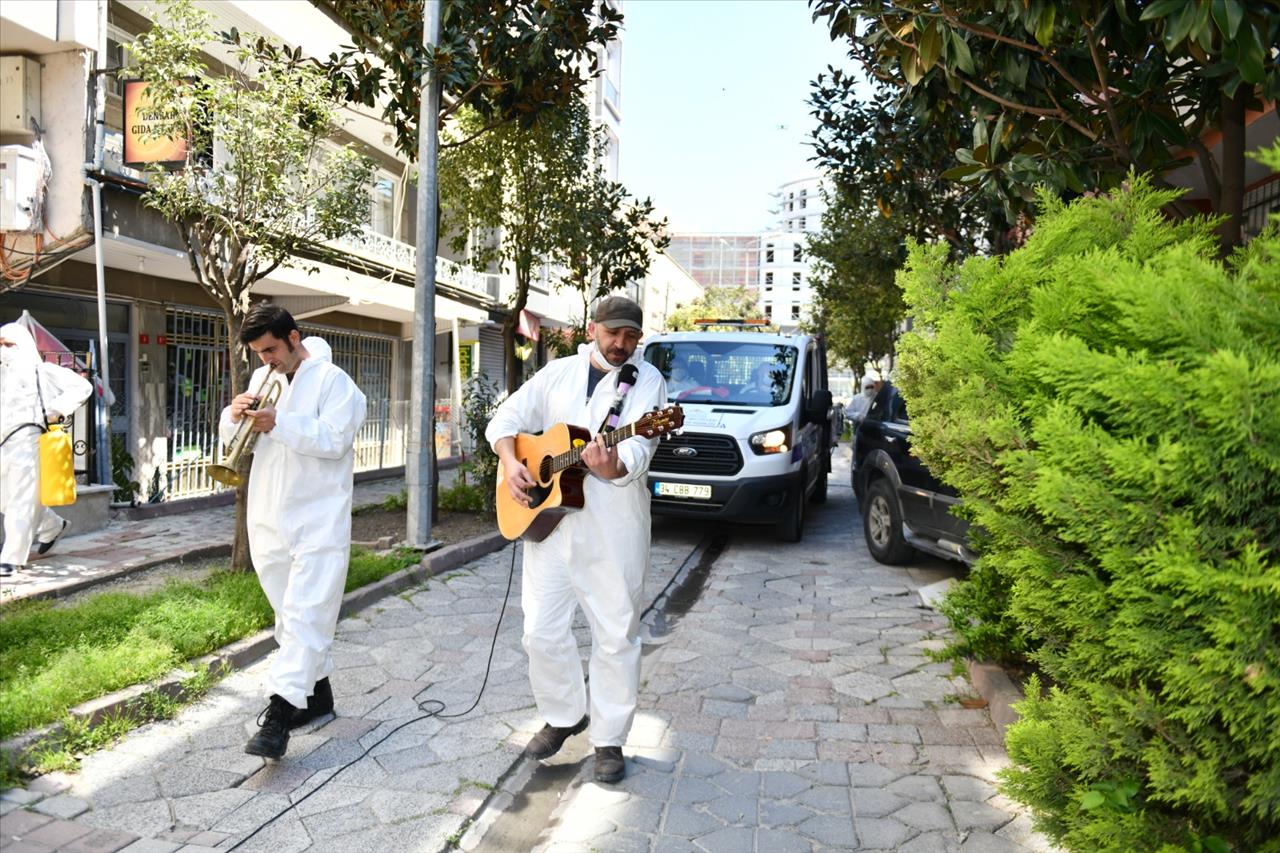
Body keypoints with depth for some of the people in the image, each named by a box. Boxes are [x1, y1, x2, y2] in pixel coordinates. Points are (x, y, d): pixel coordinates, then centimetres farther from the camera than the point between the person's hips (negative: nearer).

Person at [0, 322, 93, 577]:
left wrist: (56, 411, -10)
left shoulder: (41, 371, -4)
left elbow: (82, 387, -8)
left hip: (26, 442, -7)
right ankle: (53, 526, 37)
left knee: (21, 501, -5)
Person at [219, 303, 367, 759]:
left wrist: (278, 423, -23)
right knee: (290, 612, 15)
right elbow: (233, 438, 15)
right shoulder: (261, 378, 13)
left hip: (317, 520, -8)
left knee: (305, 613, -10)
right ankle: (316, 691, 28)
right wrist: (235, 416, -6)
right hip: (269, 519, 8)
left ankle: (279, 714, -12)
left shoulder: (332, 380, -8)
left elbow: (334, 439, -19)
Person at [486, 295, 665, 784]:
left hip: (614, 531, -3)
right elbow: (507, 419, 13)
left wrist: (614, 468, -38)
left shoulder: (648, 381, -2)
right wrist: (510, 463, -6)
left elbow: (639, 447, -16)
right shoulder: (558, 373, 10)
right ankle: (564, 717, 31)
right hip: (548, 522, 4)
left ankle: (609, 739, 22)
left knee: (616, 636, 4)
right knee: (542, 630, 7)